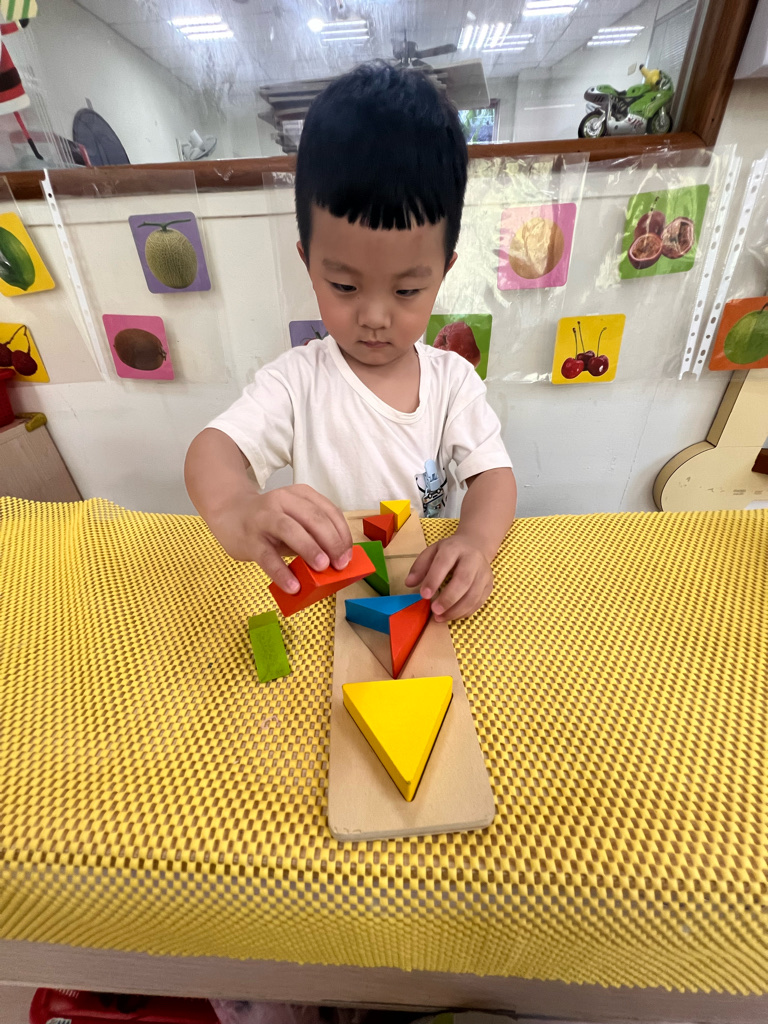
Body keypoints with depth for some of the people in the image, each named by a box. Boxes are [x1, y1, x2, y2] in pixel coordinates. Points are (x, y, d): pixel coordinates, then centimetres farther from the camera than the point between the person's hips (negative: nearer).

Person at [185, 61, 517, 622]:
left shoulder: (453, 378, -4)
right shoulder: (297, 380, -11)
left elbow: (492, 473, -7)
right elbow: (215, 448, -22)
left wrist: (476, 540, -31)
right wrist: (237, 510, -47)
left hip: (431, 593, 2)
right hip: (324, 595, -1)